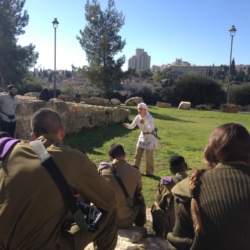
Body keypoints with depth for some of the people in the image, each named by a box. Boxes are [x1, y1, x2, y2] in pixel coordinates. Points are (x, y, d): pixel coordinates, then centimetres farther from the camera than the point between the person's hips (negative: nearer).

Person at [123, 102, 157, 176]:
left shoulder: (150, 118, -25)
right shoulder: (138, 117, -7)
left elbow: (150, 130, -35)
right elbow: (132, 126, -4)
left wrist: (144, 124, -52)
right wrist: (127, 125, -27)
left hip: (150, 137, -6)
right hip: (142, 136, 6)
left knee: (149, 156, 0)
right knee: (137, 154, 10)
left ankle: (149, 172, 15)